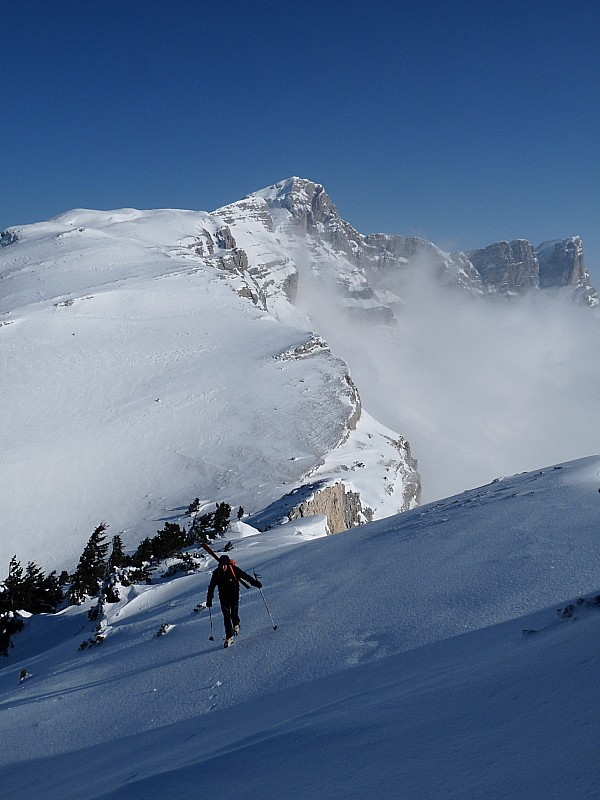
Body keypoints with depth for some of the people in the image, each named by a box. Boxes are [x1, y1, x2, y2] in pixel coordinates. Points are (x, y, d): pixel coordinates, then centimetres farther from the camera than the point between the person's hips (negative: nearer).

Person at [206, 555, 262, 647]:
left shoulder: (234, 570, -17)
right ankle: (229, 638, 1)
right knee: (226, 616, -5)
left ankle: (236, 625, 35)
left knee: (234, 614, -2)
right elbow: (211, 587, -4)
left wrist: (255, 582, -7)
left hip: (234, 595, -1)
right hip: (223, 597, 1)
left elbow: (245, 576, -5)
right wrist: (209, 600, -6)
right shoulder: (216, 573, -12)